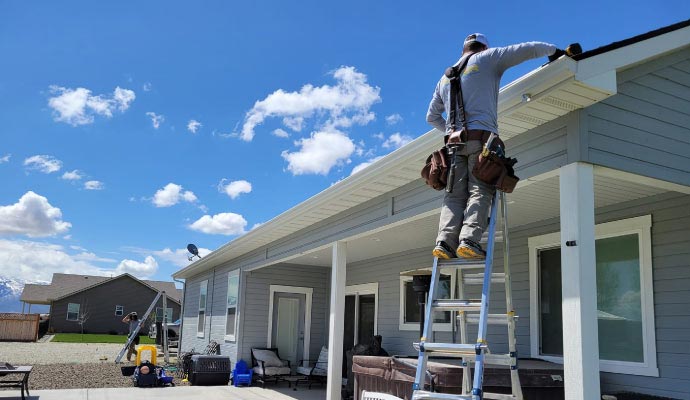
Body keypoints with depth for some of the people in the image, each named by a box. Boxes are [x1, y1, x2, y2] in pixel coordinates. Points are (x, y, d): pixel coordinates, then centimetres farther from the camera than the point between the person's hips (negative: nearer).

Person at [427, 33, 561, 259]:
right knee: (480, 193, -10)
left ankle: (445, 242, -17)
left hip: (454, 140, 5)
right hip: (481, 138, -4)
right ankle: (469, 240, -26)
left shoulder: (445, 77, 26)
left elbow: (432, 117, 29)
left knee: (455, 196, -2)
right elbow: (529, 49, 9)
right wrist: (554, 51, 25)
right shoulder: (487, 58, 12)